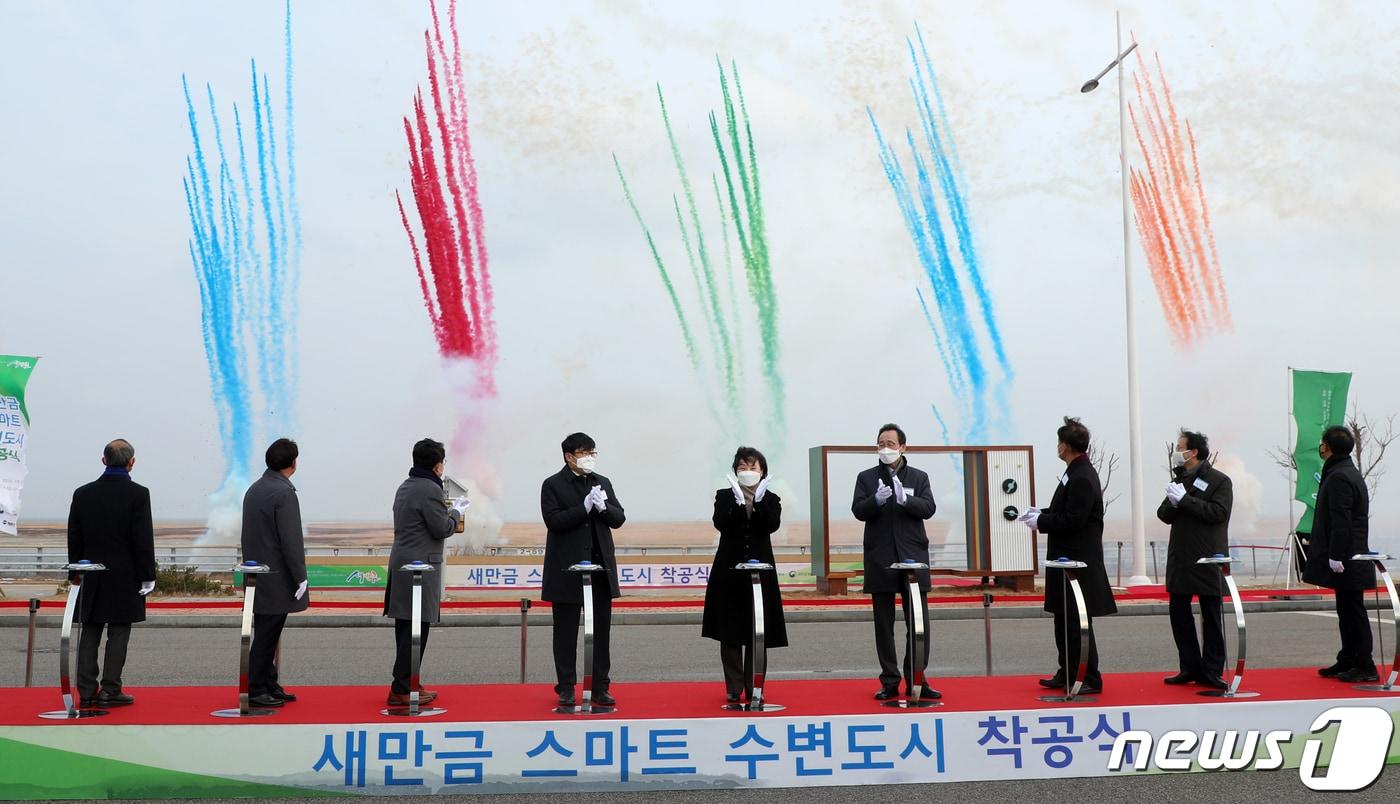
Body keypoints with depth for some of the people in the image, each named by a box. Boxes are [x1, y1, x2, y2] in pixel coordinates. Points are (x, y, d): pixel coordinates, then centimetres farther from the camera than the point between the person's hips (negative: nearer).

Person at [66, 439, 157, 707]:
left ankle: (86, 692, 9)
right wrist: (147, 576, -4)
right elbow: (144, 539, -10)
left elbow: (74, 538, 8)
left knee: (90, 633, 8)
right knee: (118, 633, 2)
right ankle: (110, 690, 1)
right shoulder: (138, 494, -9)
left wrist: (75, 572, 17)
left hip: (92, 575, 4)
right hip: (125, 576, -4)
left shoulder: (82, 493, 4)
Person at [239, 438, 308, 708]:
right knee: (266, 636, -3)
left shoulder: (254, 489, 12)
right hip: (276, 579, -9)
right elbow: (291, 540, -19)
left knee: (265, 635, 14)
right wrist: (300, 577, -14)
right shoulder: (283, 493, -16)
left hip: (257, 574, 9)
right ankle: (256, 691, 3)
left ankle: (269, 686, 22)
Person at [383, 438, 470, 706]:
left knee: (406, 628, 13)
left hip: (401, 564, 10)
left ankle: (405, 685, 19)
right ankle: (401, 689, -3)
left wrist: (448, 510, 22)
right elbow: (441, 529, -13)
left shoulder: (405, 487, 16)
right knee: (415, 630, -5)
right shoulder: (430, 489, -14)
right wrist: (456, 511, 4)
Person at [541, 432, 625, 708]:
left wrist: (603, 507, -14)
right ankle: (566, 688, 14)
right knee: (566, 632, 4)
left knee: (601, 631, 6)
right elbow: (553, 521, -14)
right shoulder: (553, 485, -3)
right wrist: (585, 507, -20)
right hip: (568, 569, -4)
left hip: (600, 568, 4)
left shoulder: (603, 483, 11)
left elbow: (619, 519, 6)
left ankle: (600, 687, 13)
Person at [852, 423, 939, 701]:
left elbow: (928, 508, -4)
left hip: (913, 557, 0)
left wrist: (905, 499, -21)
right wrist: (877, 500, -22)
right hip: (880, 560, 0)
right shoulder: (866, 478, 8)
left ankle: (916, 680, 9)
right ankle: (890, 682, 11)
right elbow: (858, 511, -2)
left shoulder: (918, 477, 9)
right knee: (884, 623, 4)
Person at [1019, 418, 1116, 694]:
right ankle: (1068, 673, 24)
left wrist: (1040, 522, -15)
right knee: (1063, 617, 15)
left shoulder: (1082, 477, -19)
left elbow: (1073, 520, -23)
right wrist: (1041, 513, 9)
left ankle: (1090, 679, 5)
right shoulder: (1076, 472, 13)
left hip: (1079, 561, -10)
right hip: (1067, 557, 10)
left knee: (1078, 620, -3)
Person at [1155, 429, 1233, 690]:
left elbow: (1217, 512, -19)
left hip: (1208, 560, -6)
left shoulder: (1219, 480, -5)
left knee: (1211, 615, 2)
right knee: (1178, 612, 7)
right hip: (1180, 558, 6)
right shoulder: (1179, 480, 14)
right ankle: (1190, 668, 16)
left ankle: (1211, 671, 8)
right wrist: (1173, 502, -11)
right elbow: (1163, 515, 10)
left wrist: (1185, 499, -19)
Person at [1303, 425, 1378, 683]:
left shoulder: (1338, 477, -16)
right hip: (1352, 557, 10)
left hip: (1346, 561, -10)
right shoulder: (1351, 473, 17)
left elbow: (1341, 521, -22)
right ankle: (1347, 661, 21)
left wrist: (1335, 556, -21)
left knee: (1353, 612, -5)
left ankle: (1365, 666, 0)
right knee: (1348, 611, 14)